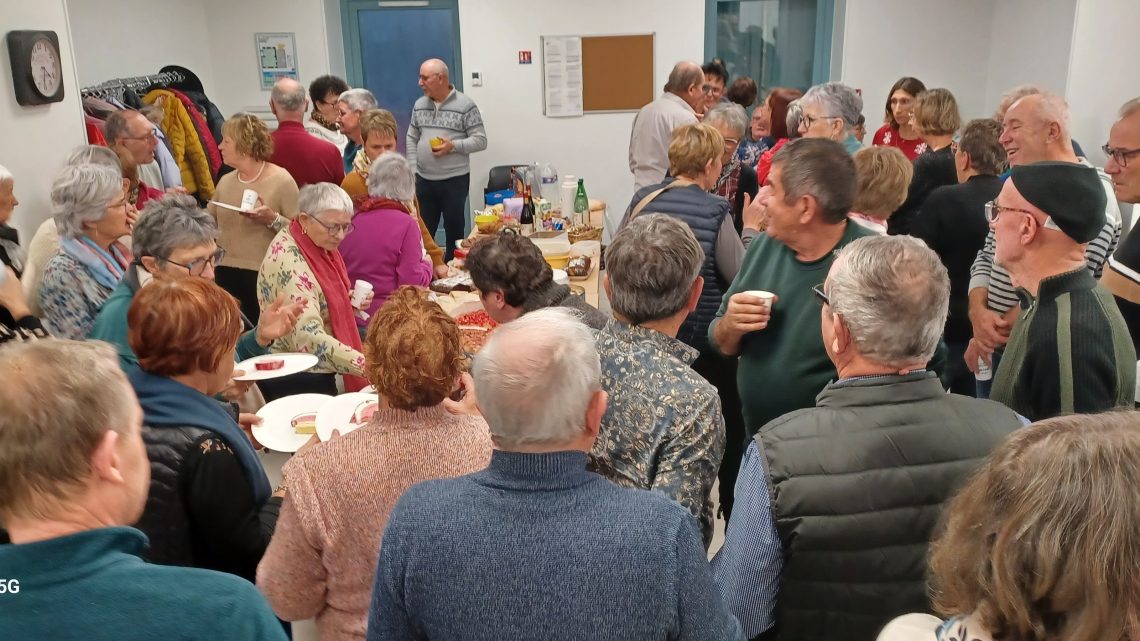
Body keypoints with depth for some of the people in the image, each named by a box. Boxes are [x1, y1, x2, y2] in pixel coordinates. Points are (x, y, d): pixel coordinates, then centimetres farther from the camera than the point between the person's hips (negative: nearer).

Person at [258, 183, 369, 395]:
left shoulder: (320, 244, 1)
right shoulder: (289, 261, -26)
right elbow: (309, 337, -37)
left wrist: (350, 302, 0)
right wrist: (367, 365, -44)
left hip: (320, 373, 9)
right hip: (299, 380, -9)